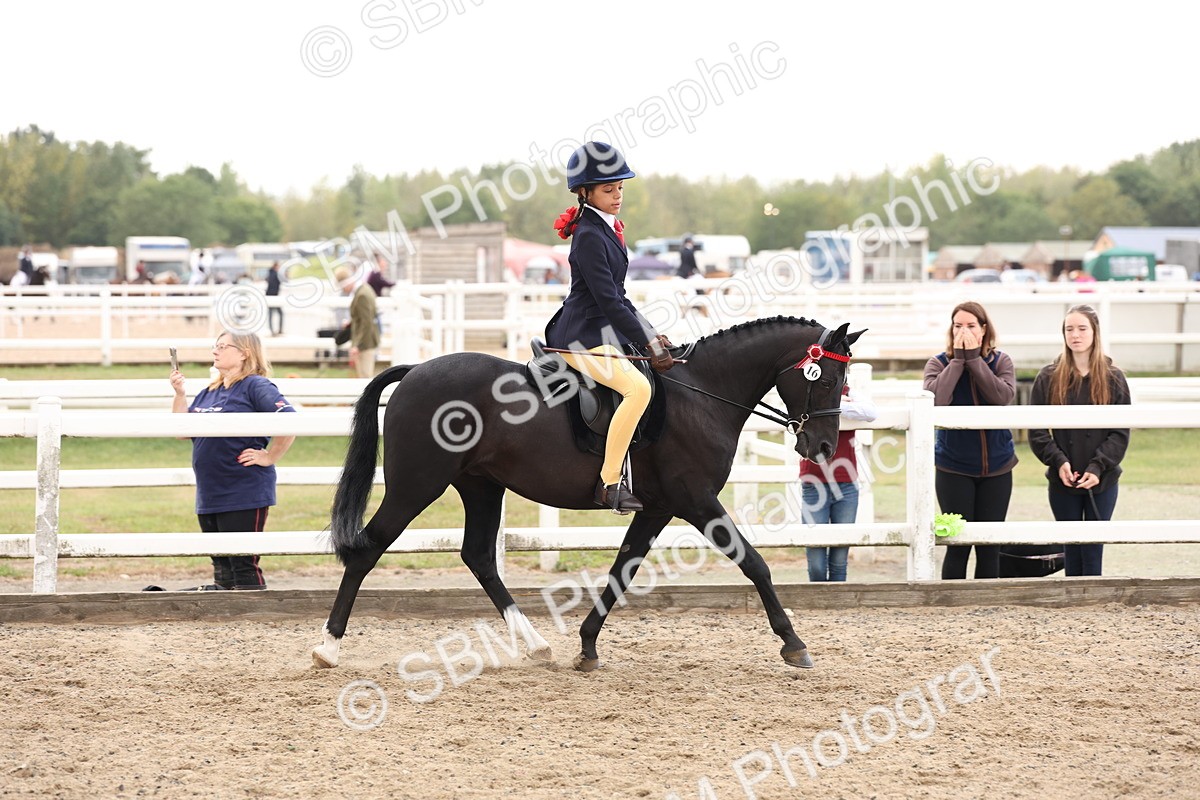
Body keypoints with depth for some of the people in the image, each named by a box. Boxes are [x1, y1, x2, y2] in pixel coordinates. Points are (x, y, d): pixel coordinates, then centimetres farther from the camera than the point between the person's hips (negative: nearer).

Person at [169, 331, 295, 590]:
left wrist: (269, 457, -17)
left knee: (243, 568, -6)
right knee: (222, 568, 14)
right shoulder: (207, 393, 16)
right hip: (209, 496, 9)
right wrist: (179, 394, 4)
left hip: (244, 494, -9)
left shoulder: (255, 387, -10)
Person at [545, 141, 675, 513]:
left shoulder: (607, 229, 14)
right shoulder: (589, 237, -17)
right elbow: (608, 301, -21)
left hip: (601, 332, 11)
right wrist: (648, 344, -20)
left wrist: (651, 334, 14)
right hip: (584, 337, -11)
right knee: (638, 387, -30)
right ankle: (609, 483, -29)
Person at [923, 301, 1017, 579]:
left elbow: (1003, 396, -17)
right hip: (954, 468, -2)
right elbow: (936, 399, -21)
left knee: (989, 546, 6)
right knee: (958, 545, -3)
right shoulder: (939, 364, -2)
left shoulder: (1000, 362, 2)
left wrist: (974, 358, -16)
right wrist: (958, 359, -16)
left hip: (996, 466, 2)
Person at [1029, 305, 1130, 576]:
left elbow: (1121, 432, -3)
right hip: (1063, 482, 1)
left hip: (1101, 482, -1)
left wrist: (1098, 467, -14)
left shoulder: (1113, 378, 0)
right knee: (1072, 553, 7)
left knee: (1093, 554, 0)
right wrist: (1058, 461, -14)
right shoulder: (1048, 378, 1)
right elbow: (1036, 430, -1)